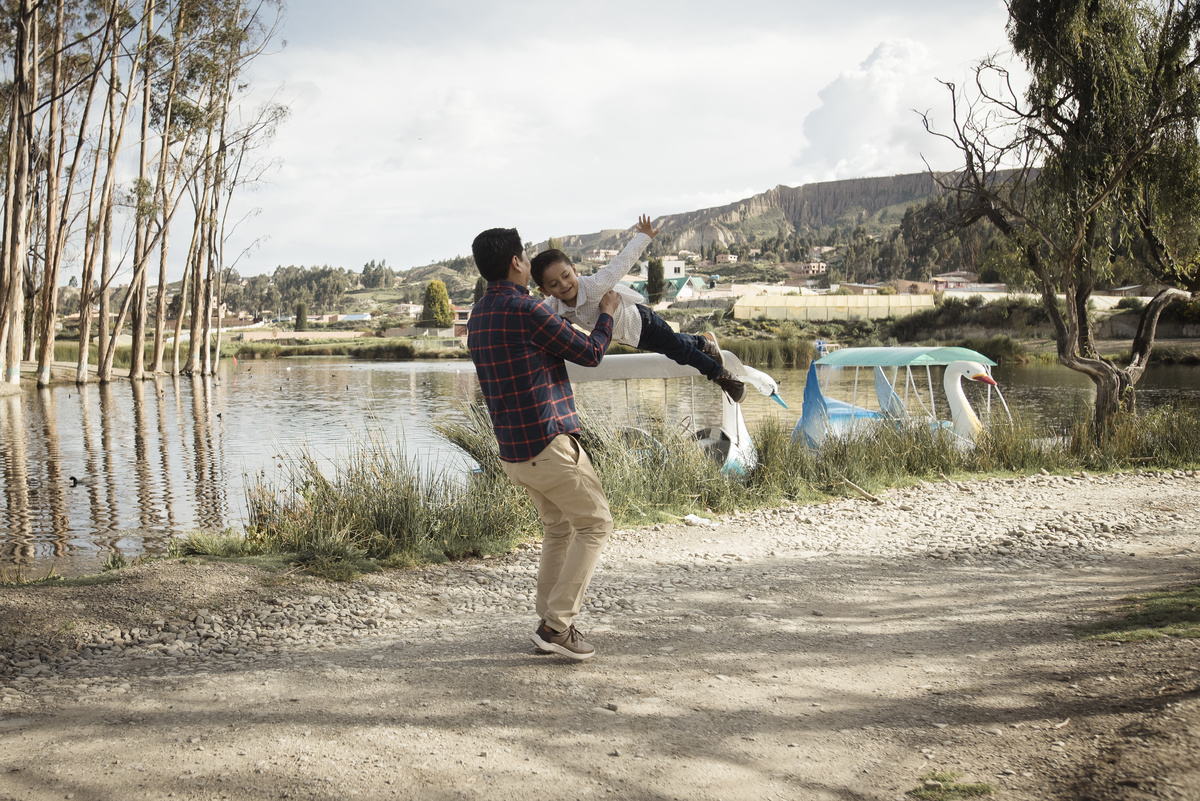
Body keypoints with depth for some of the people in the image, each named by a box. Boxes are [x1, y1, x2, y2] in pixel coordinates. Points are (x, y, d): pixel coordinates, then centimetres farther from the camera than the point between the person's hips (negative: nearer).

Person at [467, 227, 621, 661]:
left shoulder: (478, 316, 11)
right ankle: (557, 623, -2)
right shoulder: (525, 309, -16)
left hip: (513, 449, 9)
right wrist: (606, 314, 10)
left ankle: (550, 623, 19)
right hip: (547, 442, -9)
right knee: (595, 524, 3)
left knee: (559, 527, 21)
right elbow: (590, 353, -7)